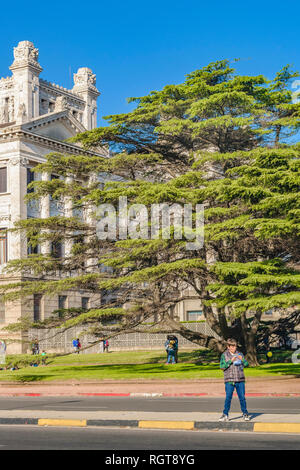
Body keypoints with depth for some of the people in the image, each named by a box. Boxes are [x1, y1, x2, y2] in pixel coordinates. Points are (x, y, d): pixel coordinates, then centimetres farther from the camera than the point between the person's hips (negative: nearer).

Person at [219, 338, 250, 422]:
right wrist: (231, 361, -17)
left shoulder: (240, 354, 9)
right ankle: (225, 415, 3)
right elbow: (222, 367, -7)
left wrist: (242, 359, -14)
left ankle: (245, 414, 13)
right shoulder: (224, 355, 1)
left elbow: (246, 365, 5)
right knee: (228, 397, -5)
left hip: (240, 380, 2)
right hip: (229, 380, -2)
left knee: (242, 397, 2)